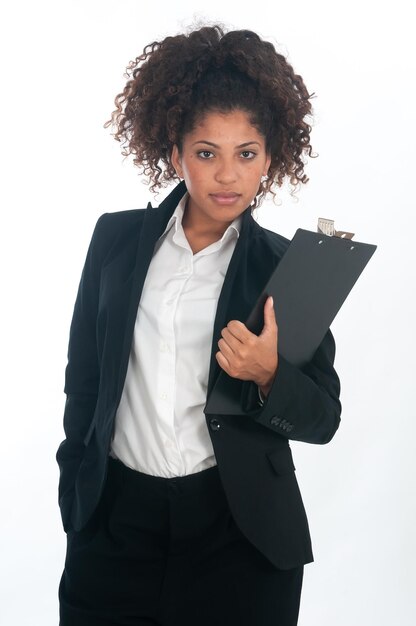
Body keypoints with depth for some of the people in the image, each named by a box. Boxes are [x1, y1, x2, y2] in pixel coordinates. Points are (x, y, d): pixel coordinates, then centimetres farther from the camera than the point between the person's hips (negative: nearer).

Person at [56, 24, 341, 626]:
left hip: (240, 533, -1)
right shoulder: (117, 239, 1)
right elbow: (84, 376, 9)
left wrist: (268, 377, -21)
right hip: (116, 520, 2)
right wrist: (75, 497, 11)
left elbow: (323, 419, -1)